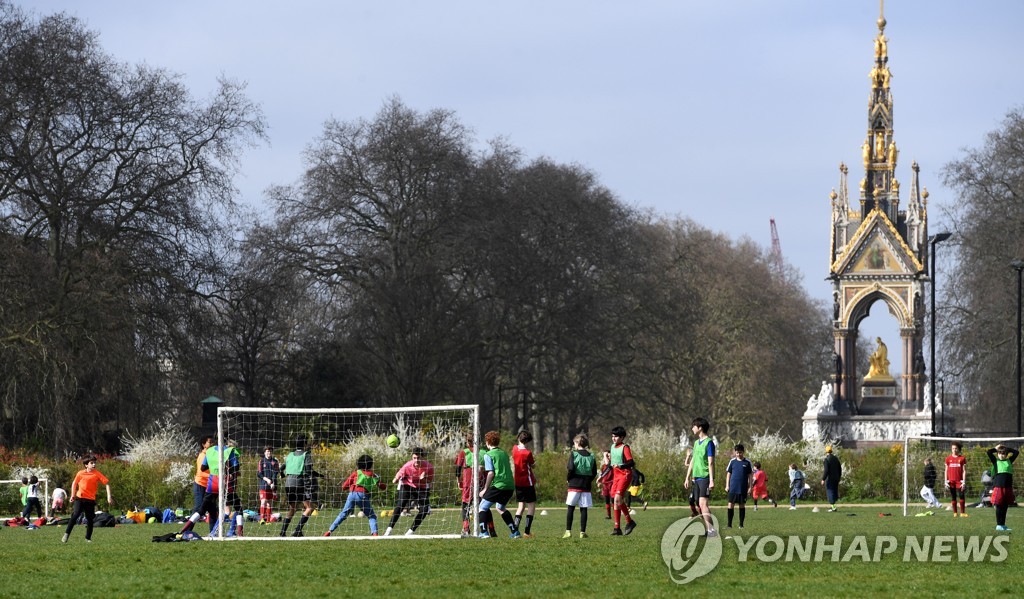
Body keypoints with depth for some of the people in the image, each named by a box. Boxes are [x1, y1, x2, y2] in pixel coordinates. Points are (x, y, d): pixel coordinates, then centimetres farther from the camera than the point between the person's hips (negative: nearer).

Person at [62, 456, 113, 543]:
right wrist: (73, 495, 12)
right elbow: (74, 483, 16)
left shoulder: (97, 474, -4)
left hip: (91, 500, 1)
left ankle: (88, 538, 20)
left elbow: (107, 483, -3)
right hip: (80, 498, -1)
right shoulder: (80, 473, 0)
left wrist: (109, 496, -10)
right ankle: (66, 534, -14)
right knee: (75, 515, -17)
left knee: (90, 519, 5)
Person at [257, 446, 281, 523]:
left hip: (272, 485, 2)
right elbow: (259, 474, 3)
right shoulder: (262, 461, 6)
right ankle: (262, 518, -22)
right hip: (263, 485, -2)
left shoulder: (275, 462, 7)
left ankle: (268, 520, 9)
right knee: (263, 501, -13)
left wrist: (273, 483, -11)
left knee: (270, 502, 4)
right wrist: (266, 479, -11)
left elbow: (276, 473, 1)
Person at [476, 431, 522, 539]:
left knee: (482, 507, 3)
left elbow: (491, 473, -10)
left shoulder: (488, 455, -3)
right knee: (500, 508, 27)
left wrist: (485, 489, -6)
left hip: (498, 485, -7)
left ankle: (484, 532, -12)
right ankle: (515, 532, 23)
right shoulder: (504, 453, 18)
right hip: (510, 486, 7)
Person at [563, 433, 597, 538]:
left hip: (574, 484, -3)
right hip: (586, 486, 3)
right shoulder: (591, 456, 5)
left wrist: (568, 479, 2)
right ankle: (582, 532, 3)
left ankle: (568, 531, -1)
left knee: (570, 508, 4)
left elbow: (571, 468, -14)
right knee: (583, 509, 5)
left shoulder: (573, 454, -5)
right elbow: (594, 472, 4)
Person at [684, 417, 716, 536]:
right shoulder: (696, 443, 17)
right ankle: (707, 529, 9)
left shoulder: (709, 442, -8)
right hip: (696, 477, 9)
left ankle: (711, 530, -20)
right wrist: (688, 478, 21)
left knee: (703, 503, -17)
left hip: (705, 477, -9)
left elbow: (711, 462, -13)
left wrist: (711, 480, -18)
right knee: (701, 505, 7)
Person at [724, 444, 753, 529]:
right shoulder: (732, 461, 4)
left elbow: (750, 475, 6)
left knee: (742, 505, 4)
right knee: (730, 504, -5)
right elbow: (728, 473, 9)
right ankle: (729, 524, -1)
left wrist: (750, 486, 1)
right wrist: (727, 485, 4)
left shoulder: (747, 462, 1)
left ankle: (741, 524, 11)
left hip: (743, 488, 0)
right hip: (733, 488, 0)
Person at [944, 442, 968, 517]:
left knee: (962, 496, -8)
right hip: (951, 481, 2)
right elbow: (946, 471, 11)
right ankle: (954, 513, 10)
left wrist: (964, 482, -6)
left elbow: (964, 471, 1)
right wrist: (946, 482, 4)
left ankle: (962, 512, -3)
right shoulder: (948, 458, 8)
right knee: (953, 497, 5)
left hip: (959, 481, -2)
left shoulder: (962, 458, 2)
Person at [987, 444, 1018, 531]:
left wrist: (1006, 448, 16)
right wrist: (996, 448, 10)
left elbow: (1016, 452, 15)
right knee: (999, 506, -1)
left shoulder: (1009, 461, 14)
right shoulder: (995, 461, 6)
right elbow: (989, 452, -3)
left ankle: (1003, 525, 15)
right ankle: (999, 525, 5)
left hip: (1008, 487, 3)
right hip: (998, 487, -3)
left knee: (1005, 507, 8)